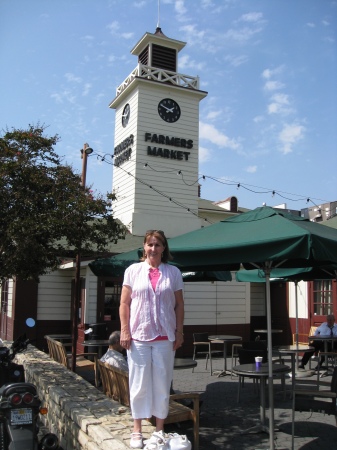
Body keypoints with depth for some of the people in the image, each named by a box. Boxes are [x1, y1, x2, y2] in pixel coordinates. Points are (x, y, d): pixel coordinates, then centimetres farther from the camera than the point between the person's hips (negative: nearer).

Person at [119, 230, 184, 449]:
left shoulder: (173, 272, 4)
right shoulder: (133, 270, 2)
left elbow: (179, 305, 6)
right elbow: (124, 303, 2)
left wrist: (179, 332, 2)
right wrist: (124, 330, -5)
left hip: (164, 337, 1)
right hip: (138, 335, -1)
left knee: (162, 383, 7)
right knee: (139, 383, 6)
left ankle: (159, 430, 21)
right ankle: (137, 431, 19)